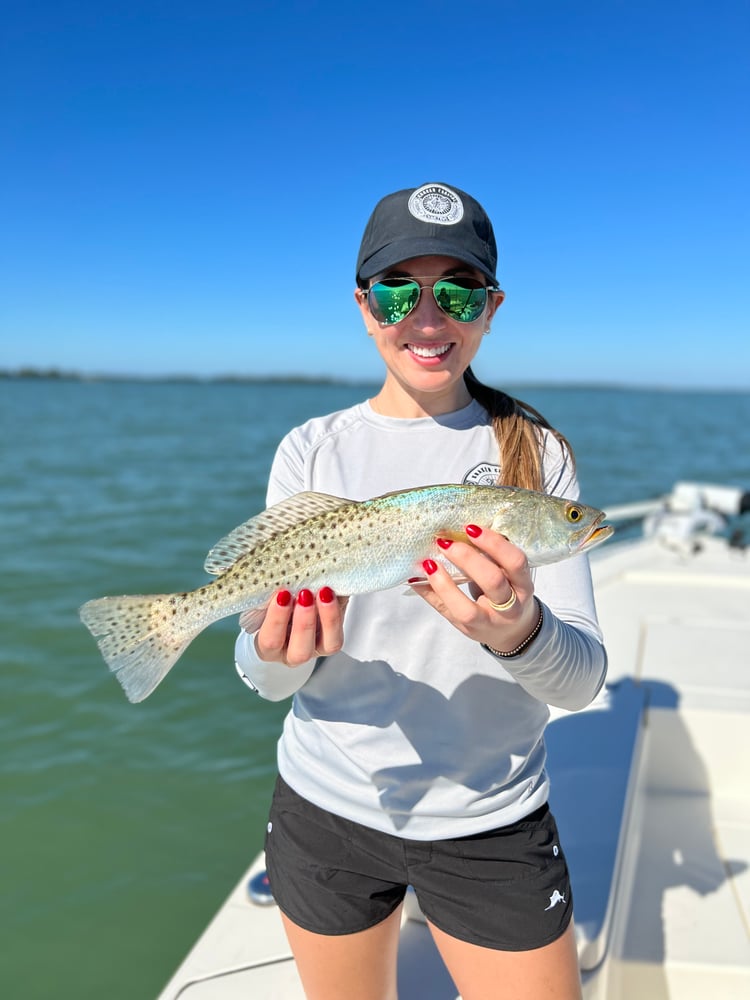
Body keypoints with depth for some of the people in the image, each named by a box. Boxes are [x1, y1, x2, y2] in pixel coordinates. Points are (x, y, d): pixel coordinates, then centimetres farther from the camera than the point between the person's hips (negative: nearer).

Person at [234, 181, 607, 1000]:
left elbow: (582, 679, -12)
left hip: (492, 825, 0)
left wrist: (517, 630, -34)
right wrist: (279, 649, -30)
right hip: (329, 808, 1)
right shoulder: (311, 450, -6)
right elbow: (262, 675, -7)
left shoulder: (537, 453, -7)